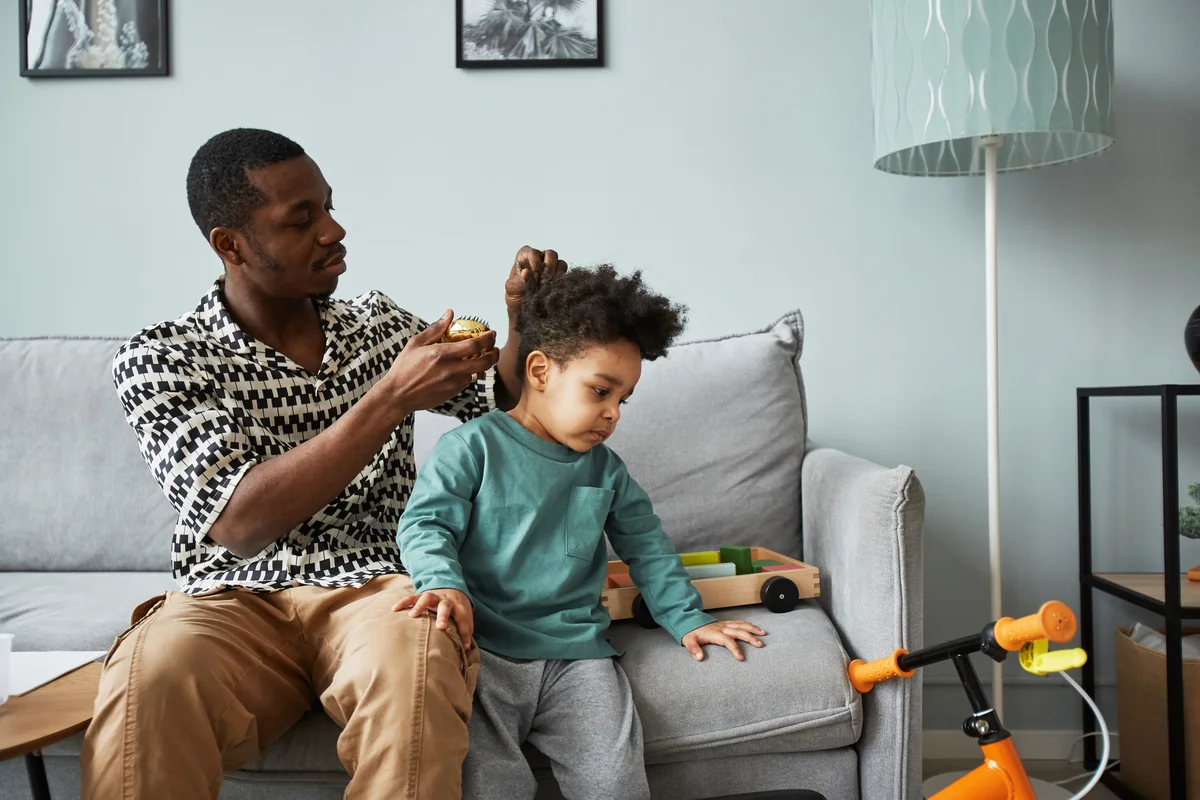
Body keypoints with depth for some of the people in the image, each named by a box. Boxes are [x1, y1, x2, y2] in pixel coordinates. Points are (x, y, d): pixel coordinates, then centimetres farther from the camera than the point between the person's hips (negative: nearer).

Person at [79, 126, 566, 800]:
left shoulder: (379, 322, 9)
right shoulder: (158, 358, -4)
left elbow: (498, 402, 19)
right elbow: (241, 525, -17)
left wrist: (523, 322, -3)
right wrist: (391, 398, -24)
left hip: (374, 585, 3)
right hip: (234, 598, -2)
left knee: (412, 660, -33)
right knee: (150, 680, -35)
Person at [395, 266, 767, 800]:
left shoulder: (605, 469, 14)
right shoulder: (474, 446, -1)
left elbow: (646, 546, 23)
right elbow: (425, 523, -6)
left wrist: (685, 618, 19)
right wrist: (444, 583, -24)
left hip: (577, 655, 4)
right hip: (484, 649, -3)